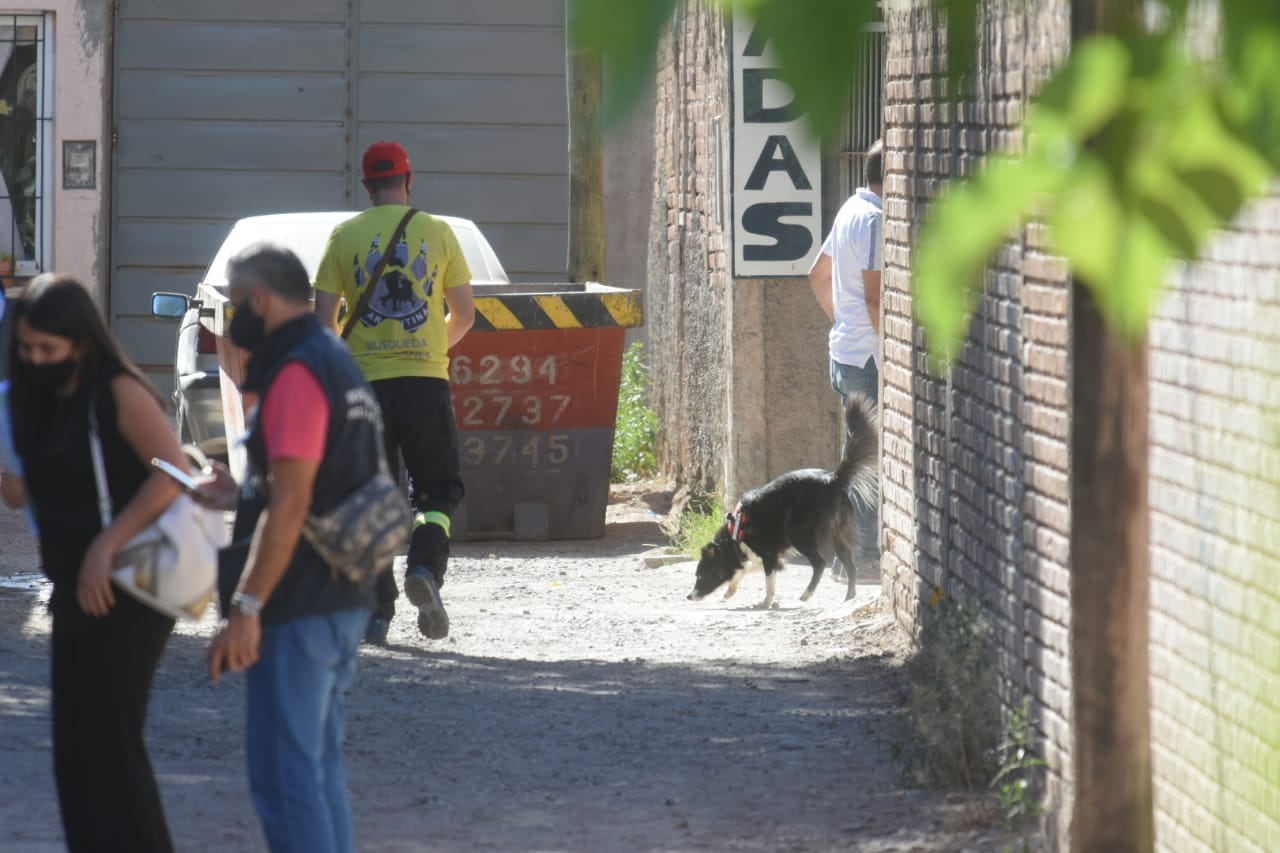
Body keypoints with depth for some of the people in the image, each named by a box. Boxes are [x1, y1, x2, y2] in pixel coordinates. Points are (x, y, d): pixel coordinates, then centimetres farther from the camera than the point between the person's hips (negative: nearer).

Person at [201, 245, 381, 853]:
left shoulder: (296, 374, -16)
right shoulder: (336, 363, 16)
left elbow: (291, 504, -22)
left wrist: (247, 608, -23)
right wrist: (243, 495, 18)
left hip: (300, 608, -10)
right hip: (341, 599, 10)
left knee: (284, 773, -8)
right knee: (318, 765, 16)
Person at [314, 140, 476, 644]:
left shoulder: (345, 237, 2)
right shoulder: (437, 233, 4)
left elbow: (323, 318, -2)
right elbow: (464, 315, 8)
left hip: (365, 381, 0)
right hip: (426, 378, 0)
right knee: (438, 489, 11)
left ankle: (376, 612, 4)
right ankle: (425, 566, -17)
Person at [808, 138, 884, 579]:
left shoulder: (851, 212, 14)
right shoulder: (874, 220, -16)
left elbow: (818, 275, 25)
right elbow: (874, 297, -21)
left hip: (845, 349, 10)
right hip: (867, 357, -10)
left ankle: (866, 548, 18)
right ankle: (853, 555, -4)